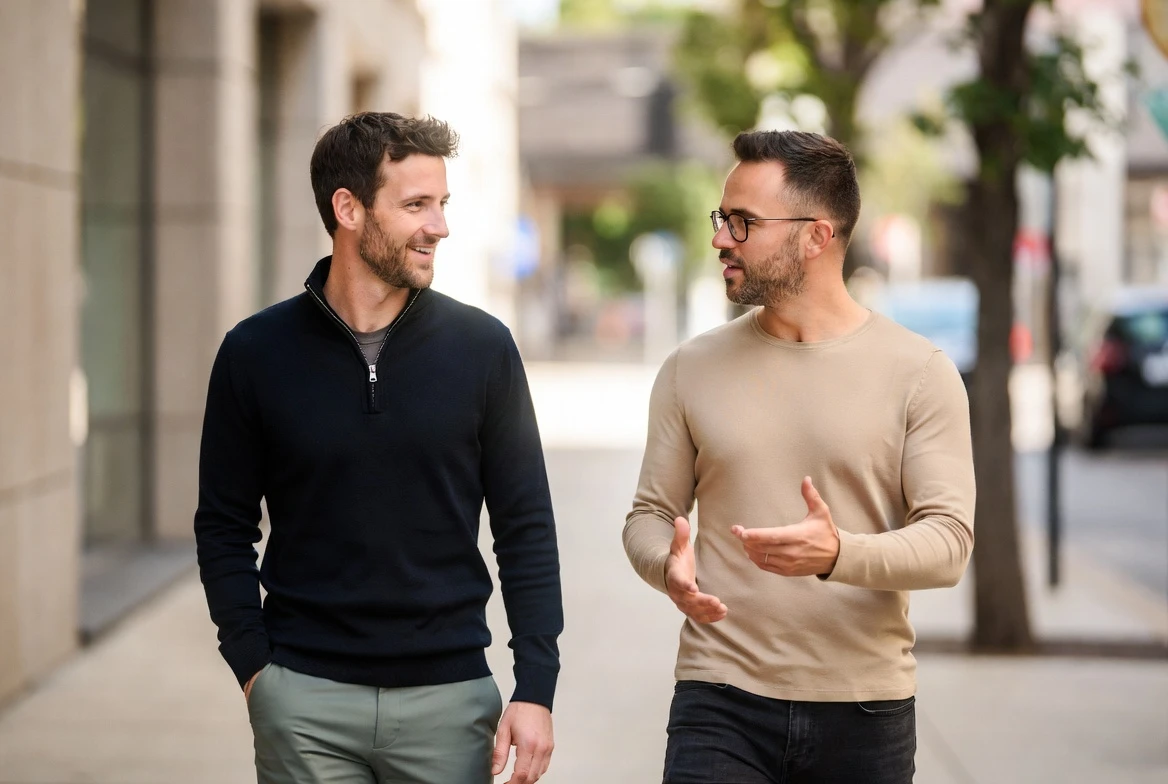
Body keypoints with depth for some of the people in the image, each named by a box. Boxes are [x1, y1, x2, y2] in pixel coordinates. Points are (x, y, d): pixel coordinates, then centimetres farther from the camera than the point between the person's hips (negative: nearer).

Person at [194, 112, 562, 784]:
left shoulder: (482, 346, 0)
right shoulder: (257, 352, 0)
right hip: (304, 701, 0)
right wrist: (252, 664, -4)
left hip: (448, 696, 0)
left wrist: (536, 689, -4)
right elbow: (225, 527, 6)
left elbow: (526, 529, 1)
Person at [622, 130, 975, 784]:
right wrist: (670, 567, -14)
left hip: (866, 713, -1)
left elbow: (948, 539, -8)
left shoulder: (918, 373, -2)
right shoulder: (693, 369, 6)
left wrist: (838, 555, -26)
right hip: (721, 705, 1)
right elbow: (650, 514, 9)